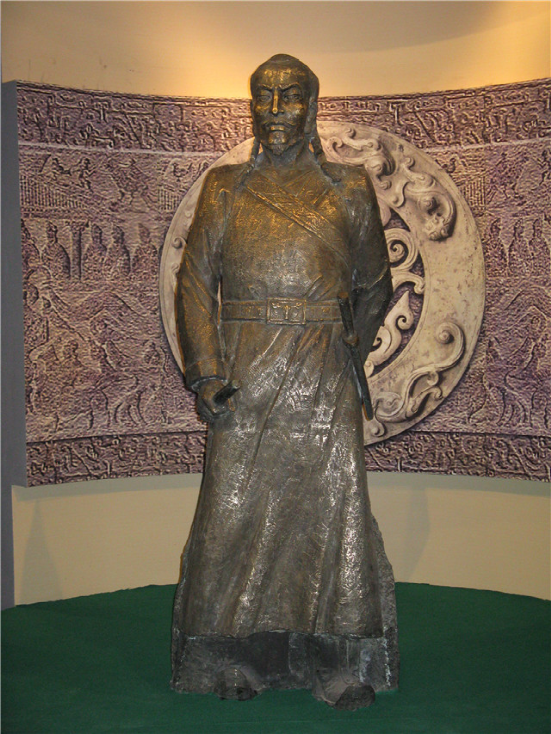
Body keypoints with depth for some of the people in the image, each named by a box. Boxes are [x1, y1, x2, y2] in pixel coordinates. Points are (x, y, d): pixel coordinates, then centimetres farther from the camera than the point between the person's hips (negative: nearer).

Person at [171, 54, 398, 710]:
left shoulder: (348, 190, 9)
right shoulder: (225, 188, 10)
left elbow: (374, 285, 17)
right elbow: (195, 279, 4)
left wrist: (347, 352, 12)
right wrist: (206, 373, -6)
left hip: (323, 382, 0)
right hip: (245, 380, 1)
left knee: (331, 507, 0)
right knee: (236, 508, 2)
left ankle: (343, 663, 13)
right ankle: (234, 656, 17)